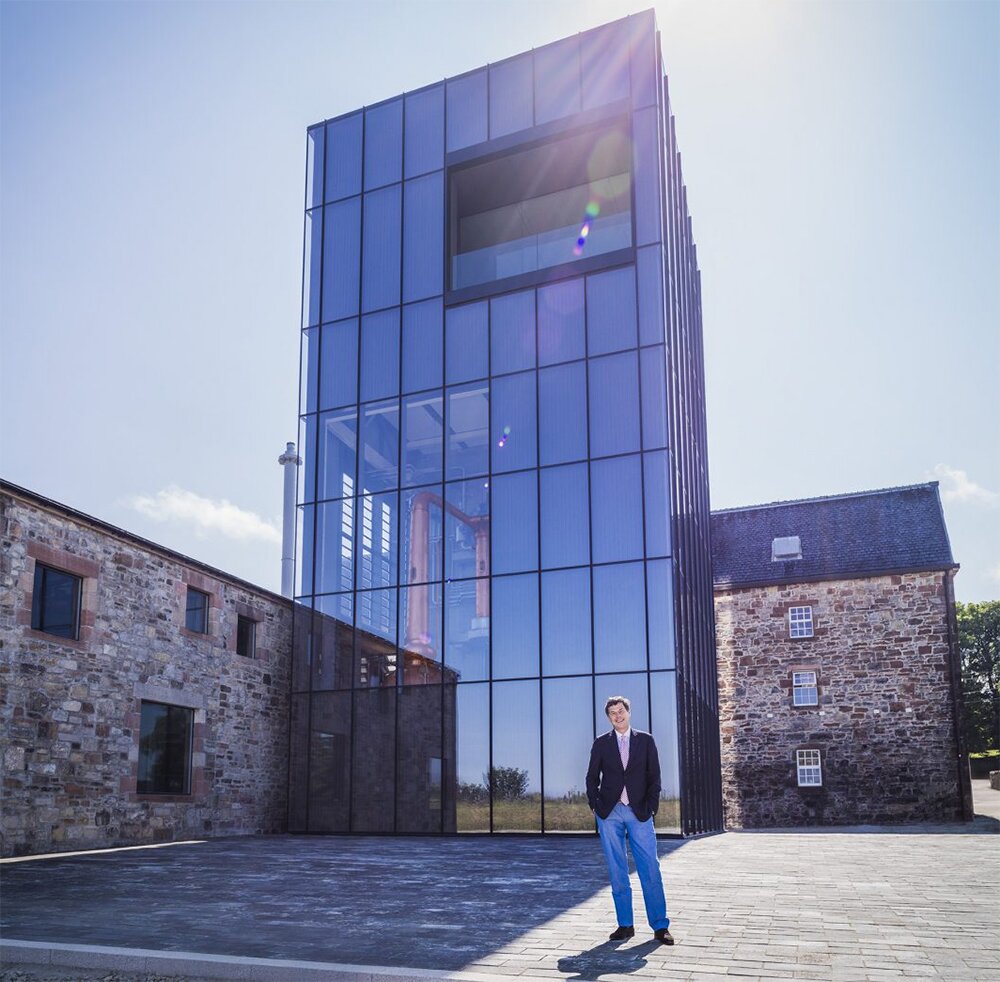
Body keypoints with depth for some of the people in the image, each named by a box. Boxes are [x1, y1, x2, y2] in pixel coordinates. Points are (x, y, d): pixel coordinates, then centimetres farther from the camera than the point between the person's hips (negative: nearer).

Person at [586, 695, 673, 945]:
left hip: (639, 813, -1)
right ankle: (625, 925, 12)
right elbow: (592, 777, 10)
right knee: (617, 871, 4)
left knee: (650, 869, -4)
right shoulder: (601, 743, 8)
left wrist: (651, 807, -3)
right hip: (609, 813, 1)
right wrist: (595, 806, -1)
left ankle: (660, 926, 2)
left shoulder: (645, 740, 7)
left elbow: (654, 776, 6)